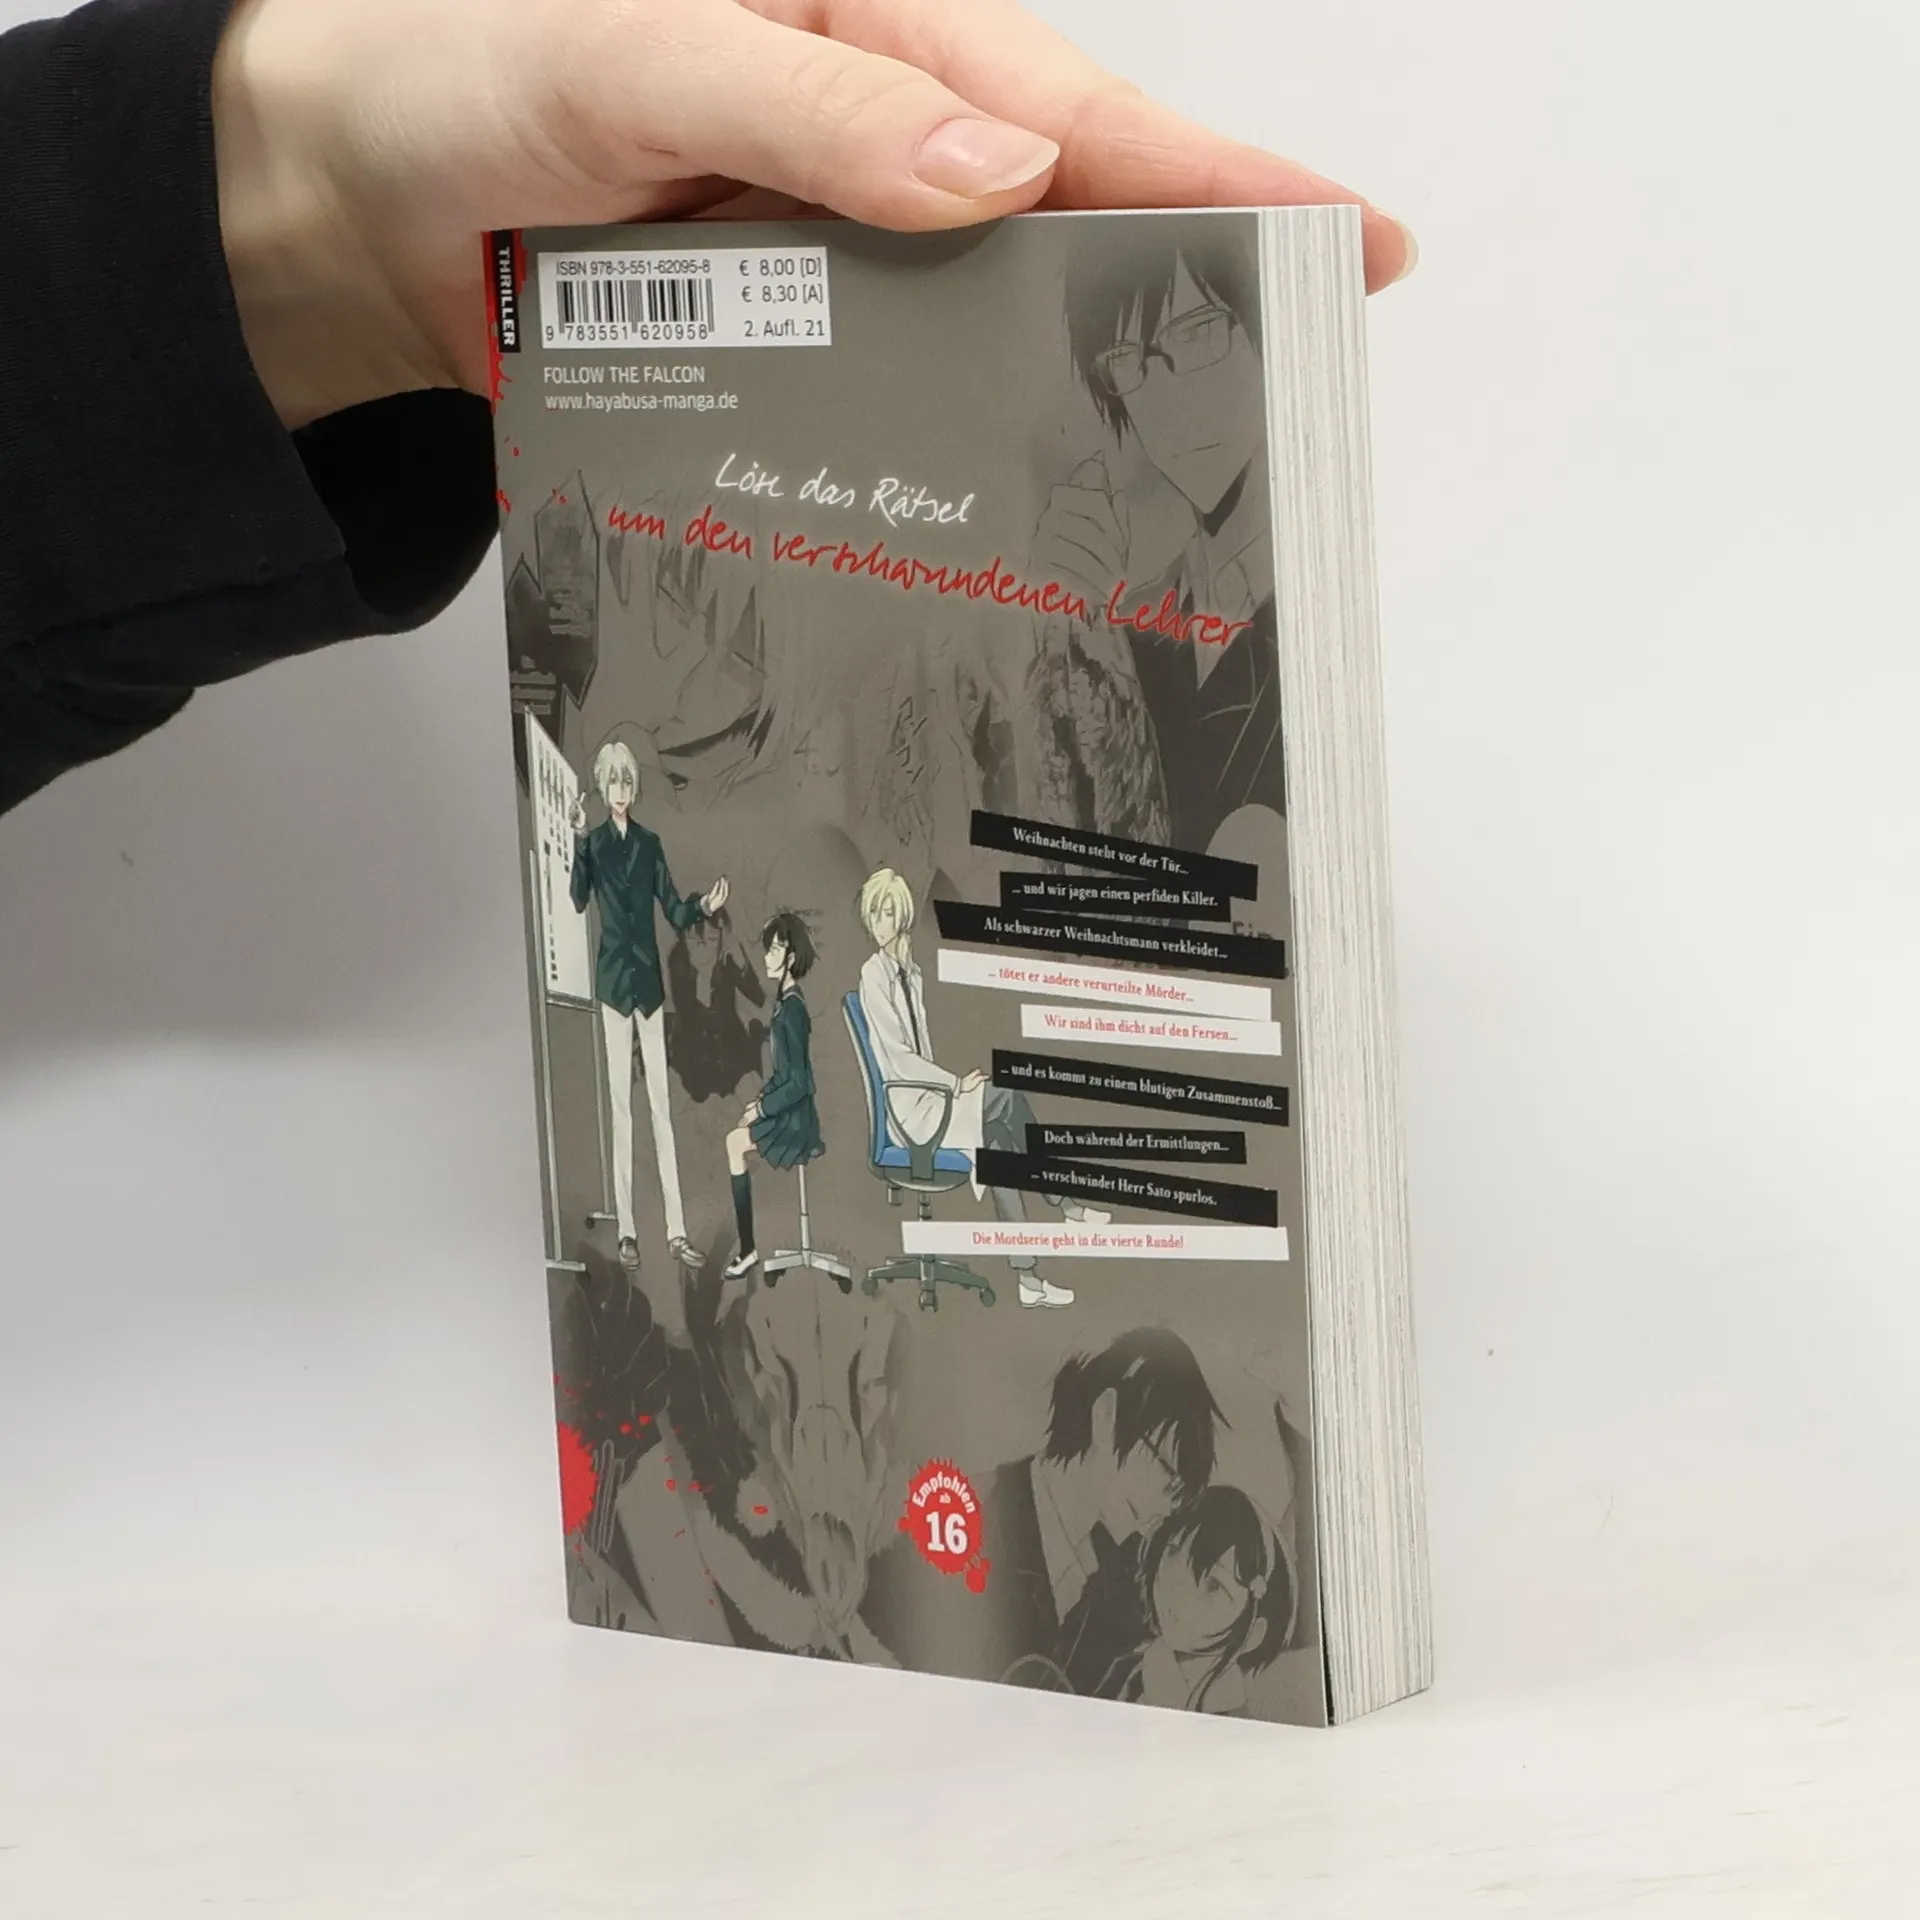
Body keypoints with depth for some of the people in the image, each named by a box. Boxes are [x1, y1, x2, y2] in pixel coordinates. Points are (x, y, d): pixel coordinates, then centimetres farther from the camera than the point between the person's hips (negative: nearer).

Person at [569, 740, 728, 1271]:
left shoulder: (649, 844, 10)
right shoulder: (594, 843, 1)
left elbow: (675, 913, 10)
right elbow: (578, 898, -13)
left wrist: (704, 907, -10)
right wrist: (578, 841, -24)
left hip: (648, 976, 3)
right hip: (613, 977, -3)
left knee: (661, 1103, 1)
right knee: (621, 1103, -3)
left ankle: (676, 1231, -1)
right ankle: (627, 1230, -1)